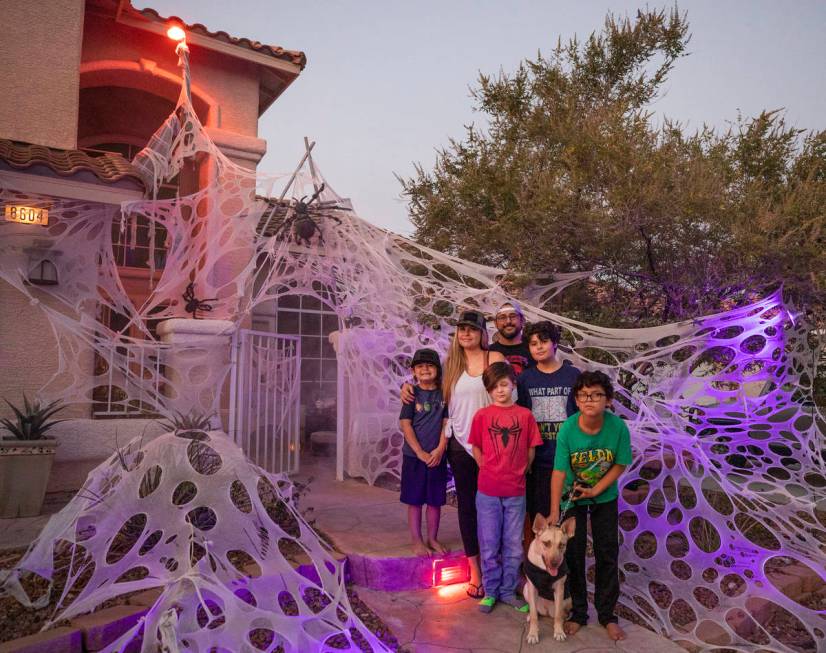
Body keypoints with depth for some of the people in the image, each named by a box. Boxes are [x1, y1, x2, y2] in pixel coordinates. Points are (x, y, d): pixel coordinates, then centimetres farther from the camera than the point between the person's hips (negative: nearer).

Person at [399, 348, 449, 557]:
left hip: (437, 456, 2)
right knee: (415, 500, 6)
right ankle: (417, 541, 17)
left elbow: (446, 423, 0)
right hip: (414, 456, -2)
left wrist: (439, 450, -11)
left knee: (435, 500, 11)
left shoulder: (443, 393, 2)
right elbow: (405, 424, -7)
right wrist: (420, 453, -13)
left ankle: (432, 539, 25)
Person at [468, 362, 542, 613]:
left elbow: (531, 450, 5)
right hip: (488, 490, -1)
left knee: (514, 545, 12)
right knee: (489, 545, 10)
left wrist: (519, 471, 2)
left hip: (516, 491, 1)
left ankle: (508, 591, 28)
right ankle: (490, 592, 25)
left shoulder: (525, 415, -1)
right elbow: (475, 448, 5)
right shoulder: (482, 415, -3)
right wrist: (488, 469, -1)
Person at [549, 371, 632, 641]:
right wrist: (554, 512, -21)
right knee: (574, 554, 7)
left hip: (605, 497, 1)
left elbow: (619, 465, -10)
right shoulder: (567, 429, -27)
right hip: (573, 496, 0)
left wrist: (595, 490, -16)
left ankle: (607, 614, 26)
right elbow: (559, 472, -22)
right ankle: (578, 613, 25)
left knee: (607, 555, 8)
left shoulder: (618, 427, -25)